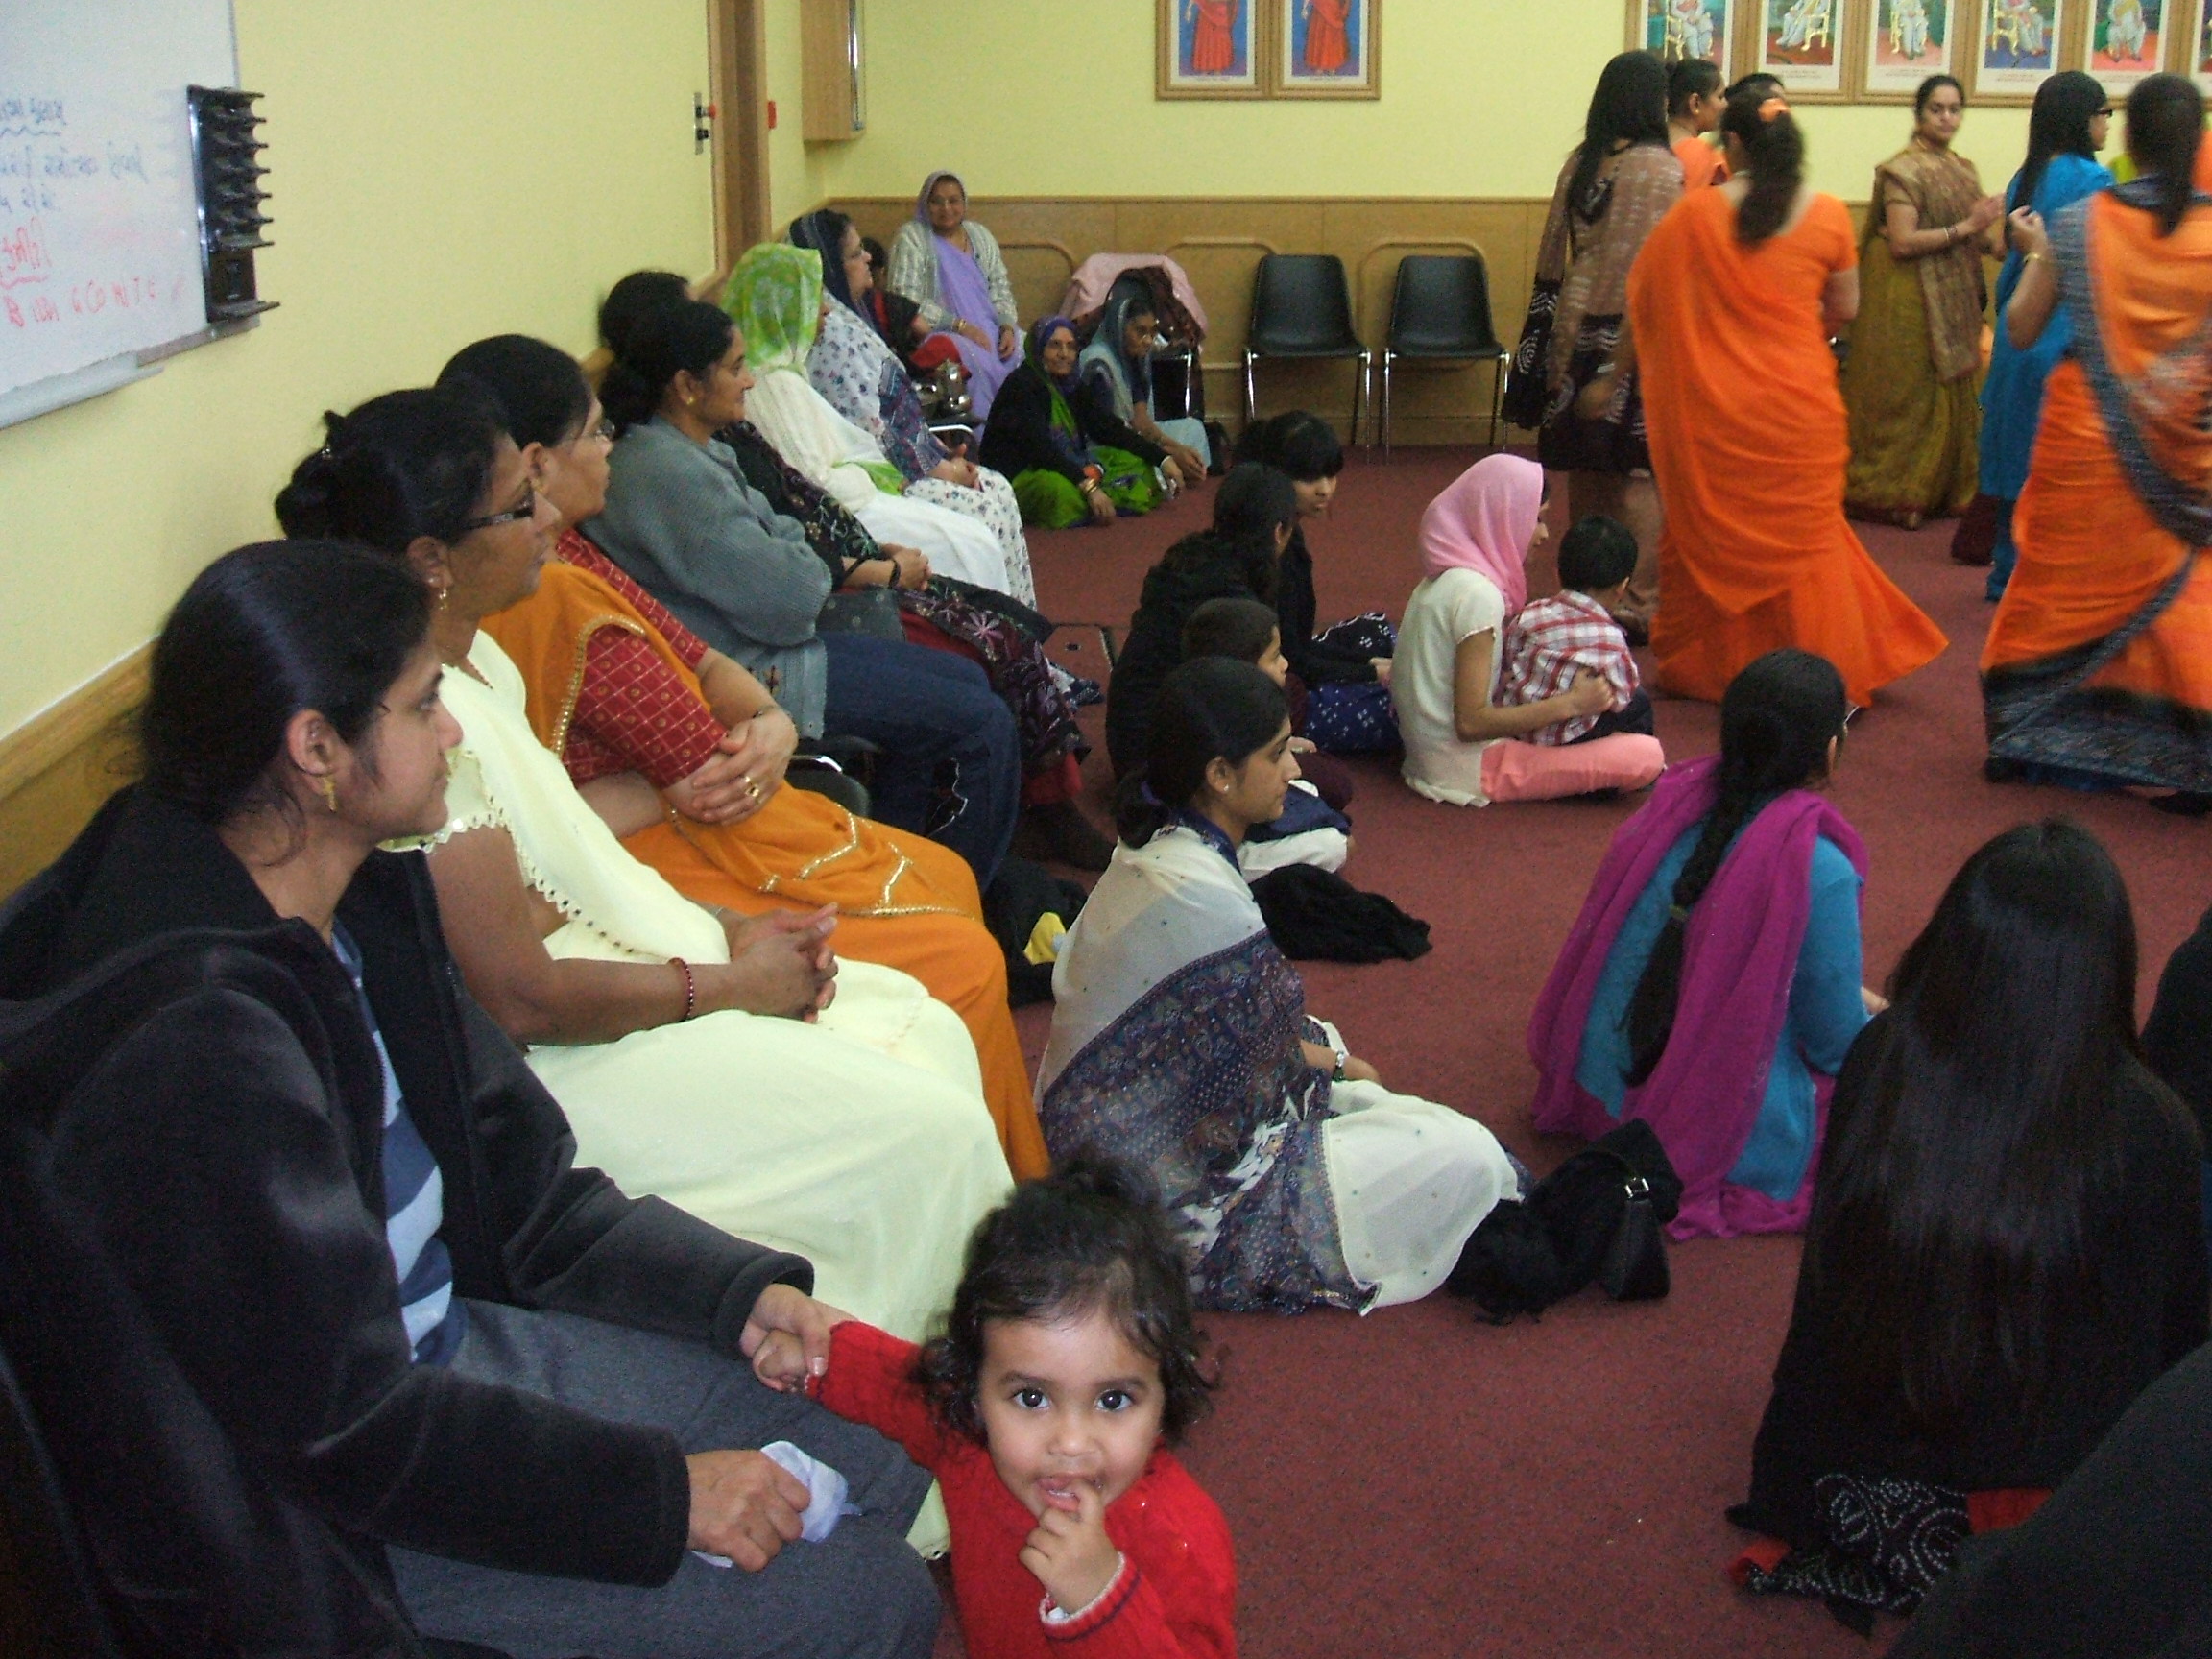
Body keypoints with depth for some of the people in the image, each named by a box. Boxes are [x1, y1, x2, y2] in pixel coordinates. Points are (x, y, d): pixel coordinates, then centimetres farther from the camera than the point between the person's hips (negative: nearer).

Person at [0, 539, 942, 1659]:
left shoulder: (354, 903, -2)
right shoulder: (197, 1043, -31)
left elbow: (516, 1180, 8)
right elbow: (348, 1427, -24)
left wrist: (738, 1289, -3)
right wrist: (663, 1494, -18)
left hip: (444, 1344, 9)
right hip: (314, 1532, -9)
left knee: (891, 1457, 9)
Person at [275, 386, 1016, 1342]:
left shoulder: (475, 660, 6)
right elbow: (522, 1001, -24)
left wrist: (725, 931, 2)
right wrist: (731, 983, -13)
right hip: (553, 1062, -10)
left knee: (930, 1033, 7)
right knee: (927, 1131, -12)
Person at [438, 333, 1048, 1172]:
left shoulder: (560, 558, 3)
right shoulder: (565, 600, -29)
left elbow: (699, 660, 5)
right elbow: (706, 766, -26)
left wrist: (772, 726, -13)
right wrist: (749, 753, -5)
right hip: (677, 866, -11)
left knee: (947, 878, 20)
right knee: (966, 961, -4)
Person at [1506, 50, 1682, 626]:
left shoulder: (1580, 162, 8)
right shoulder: (1660, 168, -10)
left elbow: (1553, 257, 10)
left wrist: (1561, 344, 15)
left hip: (1573, 328, 6)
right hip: (1634, 336, -6)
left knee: (1586, 469, 13)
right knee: (1640, 473, -2)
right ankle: (1643, 604, 0)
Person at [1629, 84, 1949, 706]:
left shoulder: (1697, 214, -7)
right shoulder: (1827, 216, -4)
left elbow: (1644, 294, 3)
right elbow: (1844, 309, 6)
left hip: (1713, 405, 0)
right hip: (1798, 408, 0)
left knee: (1709, 533, 14)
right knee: (1803, 537, 10)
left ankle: (1704, 667, 24)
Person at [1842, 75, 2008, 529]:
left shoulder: (1962, 169, 15)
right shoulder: (1904, 170, -9)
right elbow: (1902, 242, -18)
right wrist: (1966, 228, -19)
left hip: (1955, 302, 8)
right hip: (1911, 301, -7)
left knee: (1953, 394, 8)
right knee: (1908, 394, -4)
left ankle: (1944, 490, 17)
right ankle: (1892, 494, 4)